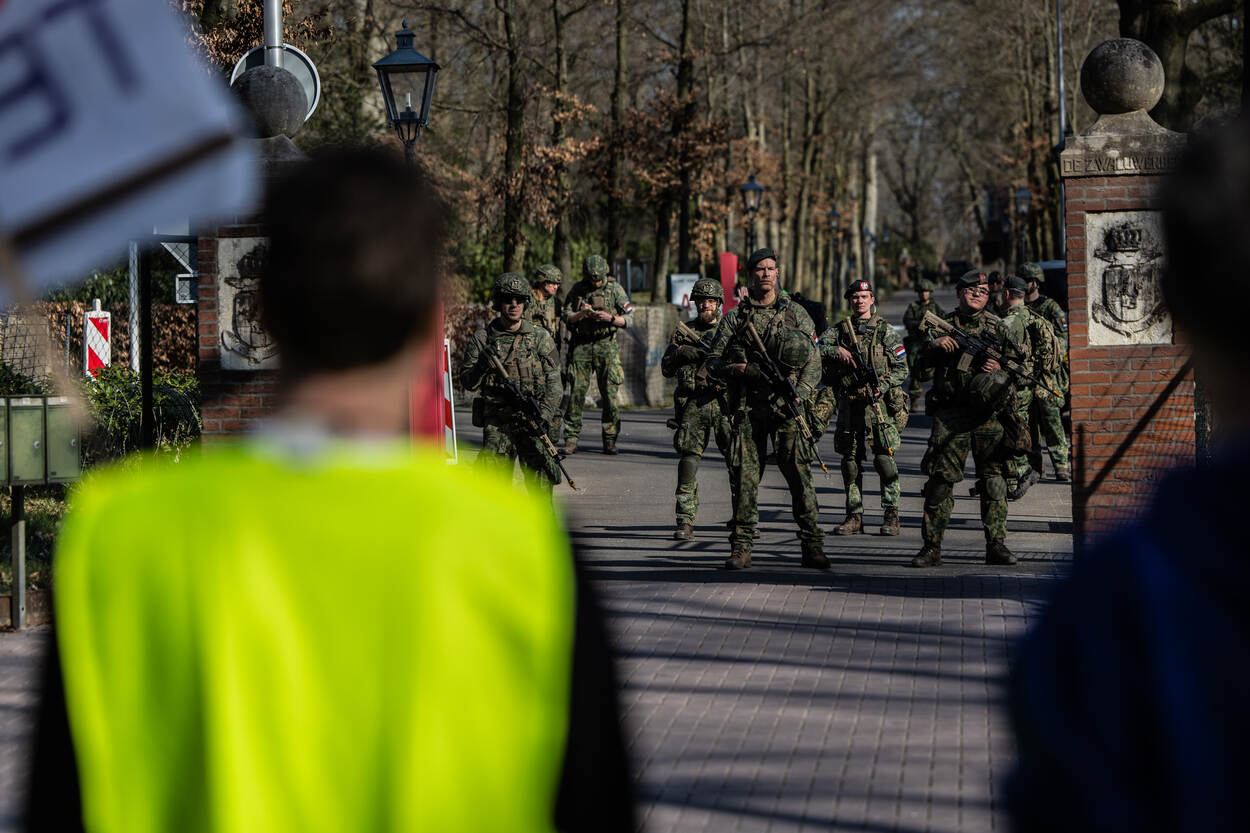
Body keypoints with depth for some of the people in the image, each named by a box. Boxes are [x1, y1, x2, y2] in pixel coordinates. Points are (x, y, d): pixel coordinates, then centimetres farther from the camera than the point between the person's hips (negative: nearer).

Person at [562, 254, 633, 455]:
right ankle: (571, 439, 0)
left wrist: (610, 318, -17)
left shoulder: (614, 288, 1)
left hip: (606, 346, -1)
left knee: (610, 393, -5)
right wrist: (581, 314, -13)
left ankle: (610, 440, 3)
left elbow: (629, 318, 1)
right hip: (581, 346, 1)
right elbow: (566, 317, 7)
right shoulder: (578, 289, 6)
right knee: (576, 392, -4)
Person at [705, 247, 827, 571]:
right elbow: (712, 360, 11)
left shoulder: (795, 313, 9)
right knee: (745, 477, 0)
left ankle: (813, 546, -2)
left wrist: (800, 394, -9)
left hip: (786, 407, -1)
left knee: (799, 475, -6)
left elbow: (813, 362, 7)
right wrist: (731, 369, -11)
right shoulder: (734, 317, 10)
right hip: (747, 408, 1)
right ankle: (741, 547, 6)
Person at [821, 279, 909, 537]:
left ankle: (891, 515, -4)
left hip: (878, 402, -3)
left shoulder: (885, 330, 4)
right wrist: (836, 351, -14)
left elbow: (902, 368, 1)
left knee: (884, 457, -9)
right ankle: (854, 516, 10)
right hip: (849, 403, 3)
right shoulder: (839, 330, 13)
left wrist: (882, 386, -14)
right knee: (850, 460, 4)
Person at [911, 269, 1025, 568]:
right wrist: (935, 344, -15)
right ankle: (932, 546, 0)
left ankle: (996, 544, 7)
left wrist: (1000, 367, -8)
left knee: (993, 477, 1)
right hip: (950, 413, -1)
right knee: (941, 477, -5)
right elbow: (921, 359, 5)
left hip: (989, 414, 1)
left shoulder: (996, 326, 13)